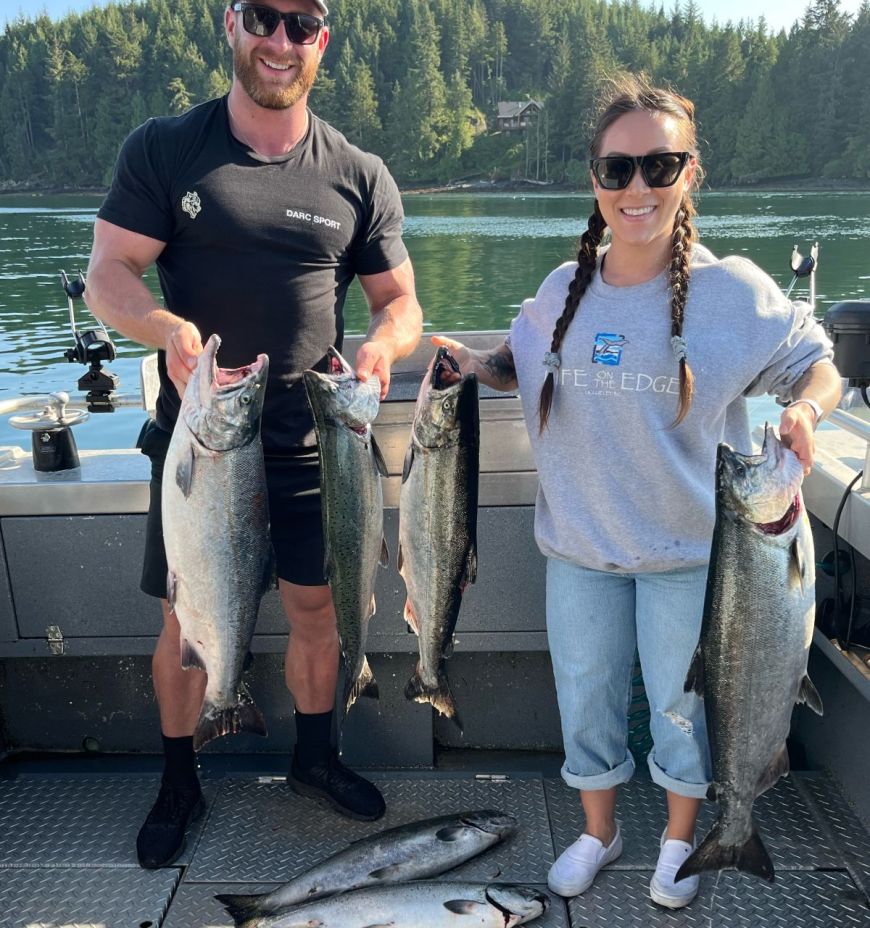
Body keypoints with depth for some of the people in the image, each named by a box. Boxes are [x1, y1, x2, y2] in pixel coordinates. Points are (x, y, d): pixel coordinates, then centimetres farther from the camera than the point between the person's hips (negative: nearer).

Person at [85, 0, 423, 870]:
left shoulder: (358, 176, 4)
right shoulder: (162, 149, 0)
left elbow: (400, 301, 5)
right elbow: (108, 273, -5)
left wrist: (383, 343, -18)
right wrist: (168, 327, -27)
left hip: (311, 441, 1)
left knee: (318, 609, 11)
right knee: (186, 619, 10)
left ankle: (315, 757, 37)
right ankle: (178, 780, 34)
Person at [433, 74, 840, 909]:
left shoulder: (734, 291, -12)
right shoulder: (563, 291, -1)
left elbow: (817, 364, -3)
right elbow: (519, 367, 14)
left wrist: (804, 412, -24)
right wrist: (473, 363, -6)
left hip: (688, 549, -3)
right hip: (580, 542, 3)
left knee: (681, 703, 14)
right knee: (586, 697, 17)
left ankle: (679, 839, 44)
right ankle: (598, 831, 44)